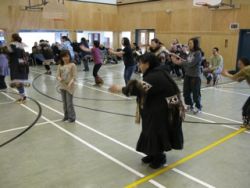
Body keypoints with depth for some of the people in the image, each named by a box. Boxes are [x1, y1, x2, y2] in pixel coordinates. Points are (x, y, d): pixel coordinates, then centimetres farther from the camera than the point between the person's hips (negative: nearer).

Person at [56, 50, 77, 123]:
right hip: (62, 86, 5)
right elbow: (58, 75, 2)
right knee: (64, 102, 14)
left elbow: (74, 76, -13)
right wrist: (59, 78, -21)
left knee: (69, 102, -3)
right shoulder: (60, 66, 5)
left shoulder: (72, 65, -9)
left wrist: (70, 83, -27)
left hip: (70, 86, -5)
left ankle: (72, 117, 9)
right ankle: (66, 116, 27)